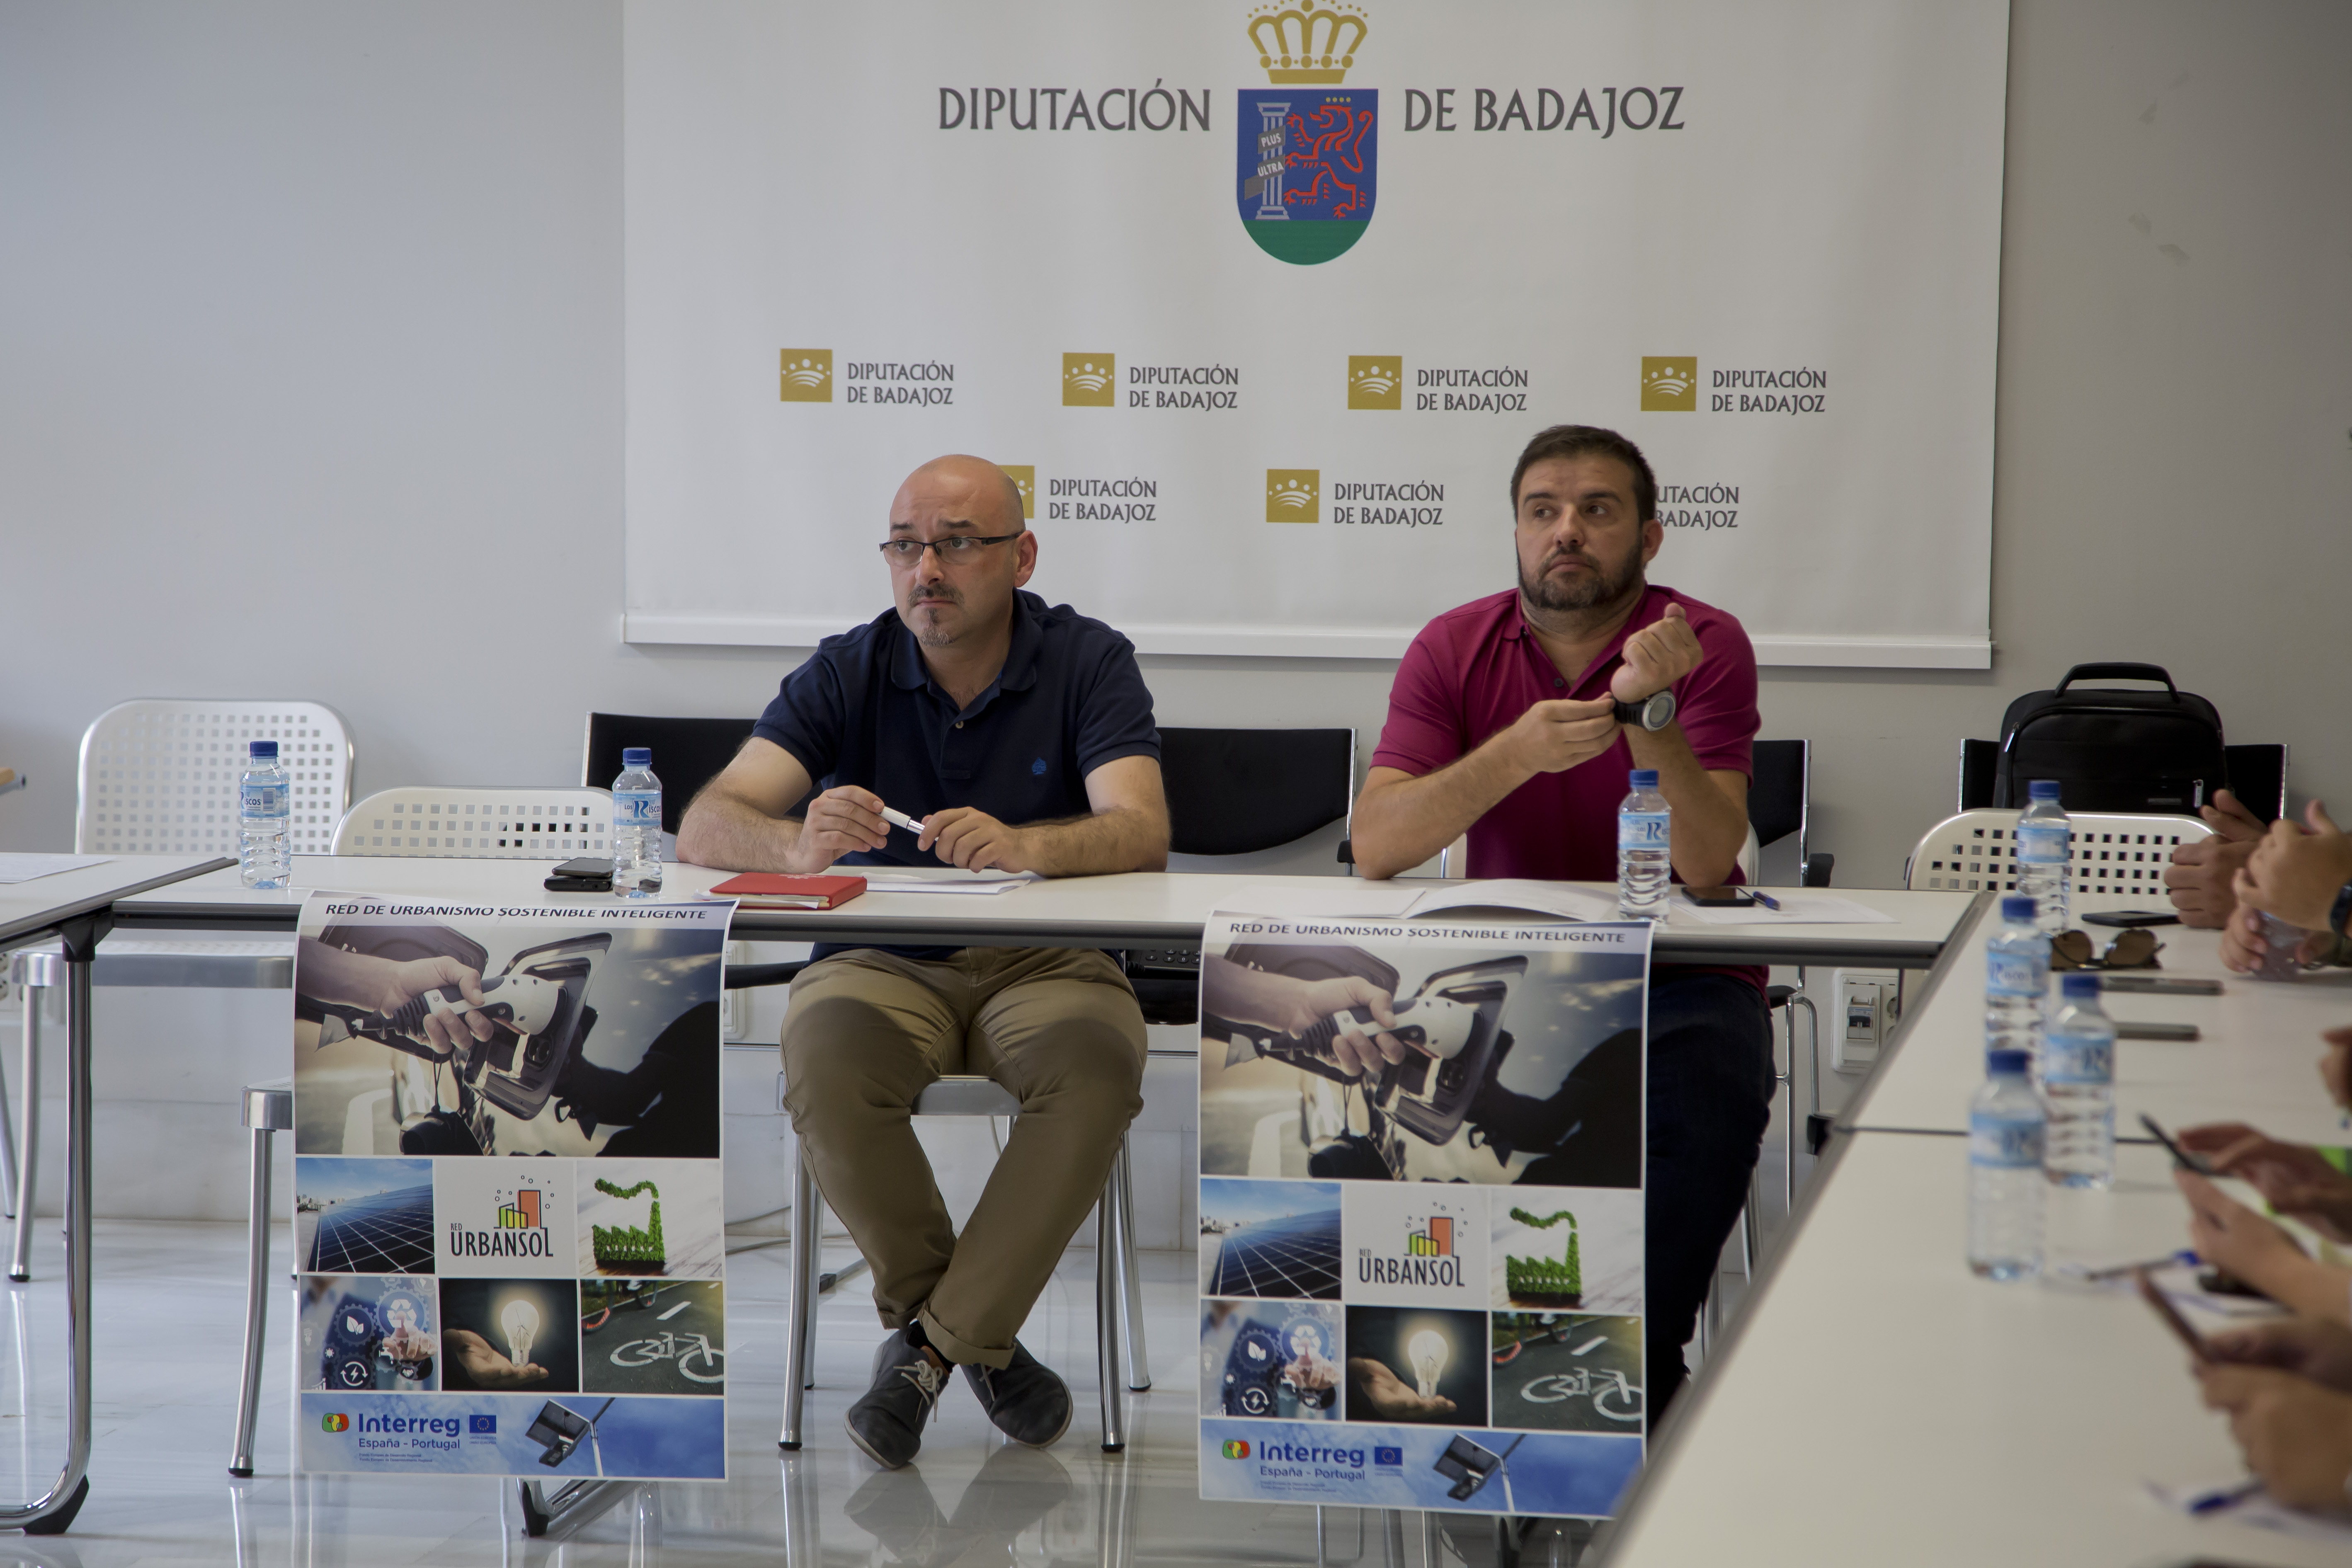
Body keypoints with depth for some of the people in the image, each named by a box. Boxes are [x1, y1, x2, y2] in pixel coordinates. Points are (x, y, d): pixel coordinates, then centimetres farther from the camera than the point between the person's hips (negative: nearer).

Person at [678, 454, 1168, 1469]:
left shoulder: (1088, 662, -4)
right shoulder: (847, 672, -2)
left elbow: (1141, 834, -19)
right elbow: (706, 827, -13)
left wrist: (1024, 846, -42)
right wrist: (802, 841, -37)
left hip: (1043, 963, -1)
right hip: (880, 960, 1)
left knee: (1098, 1068, -33)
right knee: (825, 1064, -32)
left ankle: (934, 1341, -18)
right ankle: (977, 1337, -13)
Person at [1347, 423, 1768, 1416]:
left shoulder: (1704, 646, -5)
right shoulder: (1455, 649, 1)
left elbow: (1707, 865, -17)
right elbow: (1375, 846, -13)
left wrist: (1647, 709, -29)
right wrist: (1516, 754, -27)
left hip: (1675, 974, -2)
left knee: (1709, 1097, -33)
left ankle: (1635, 1384, -17)